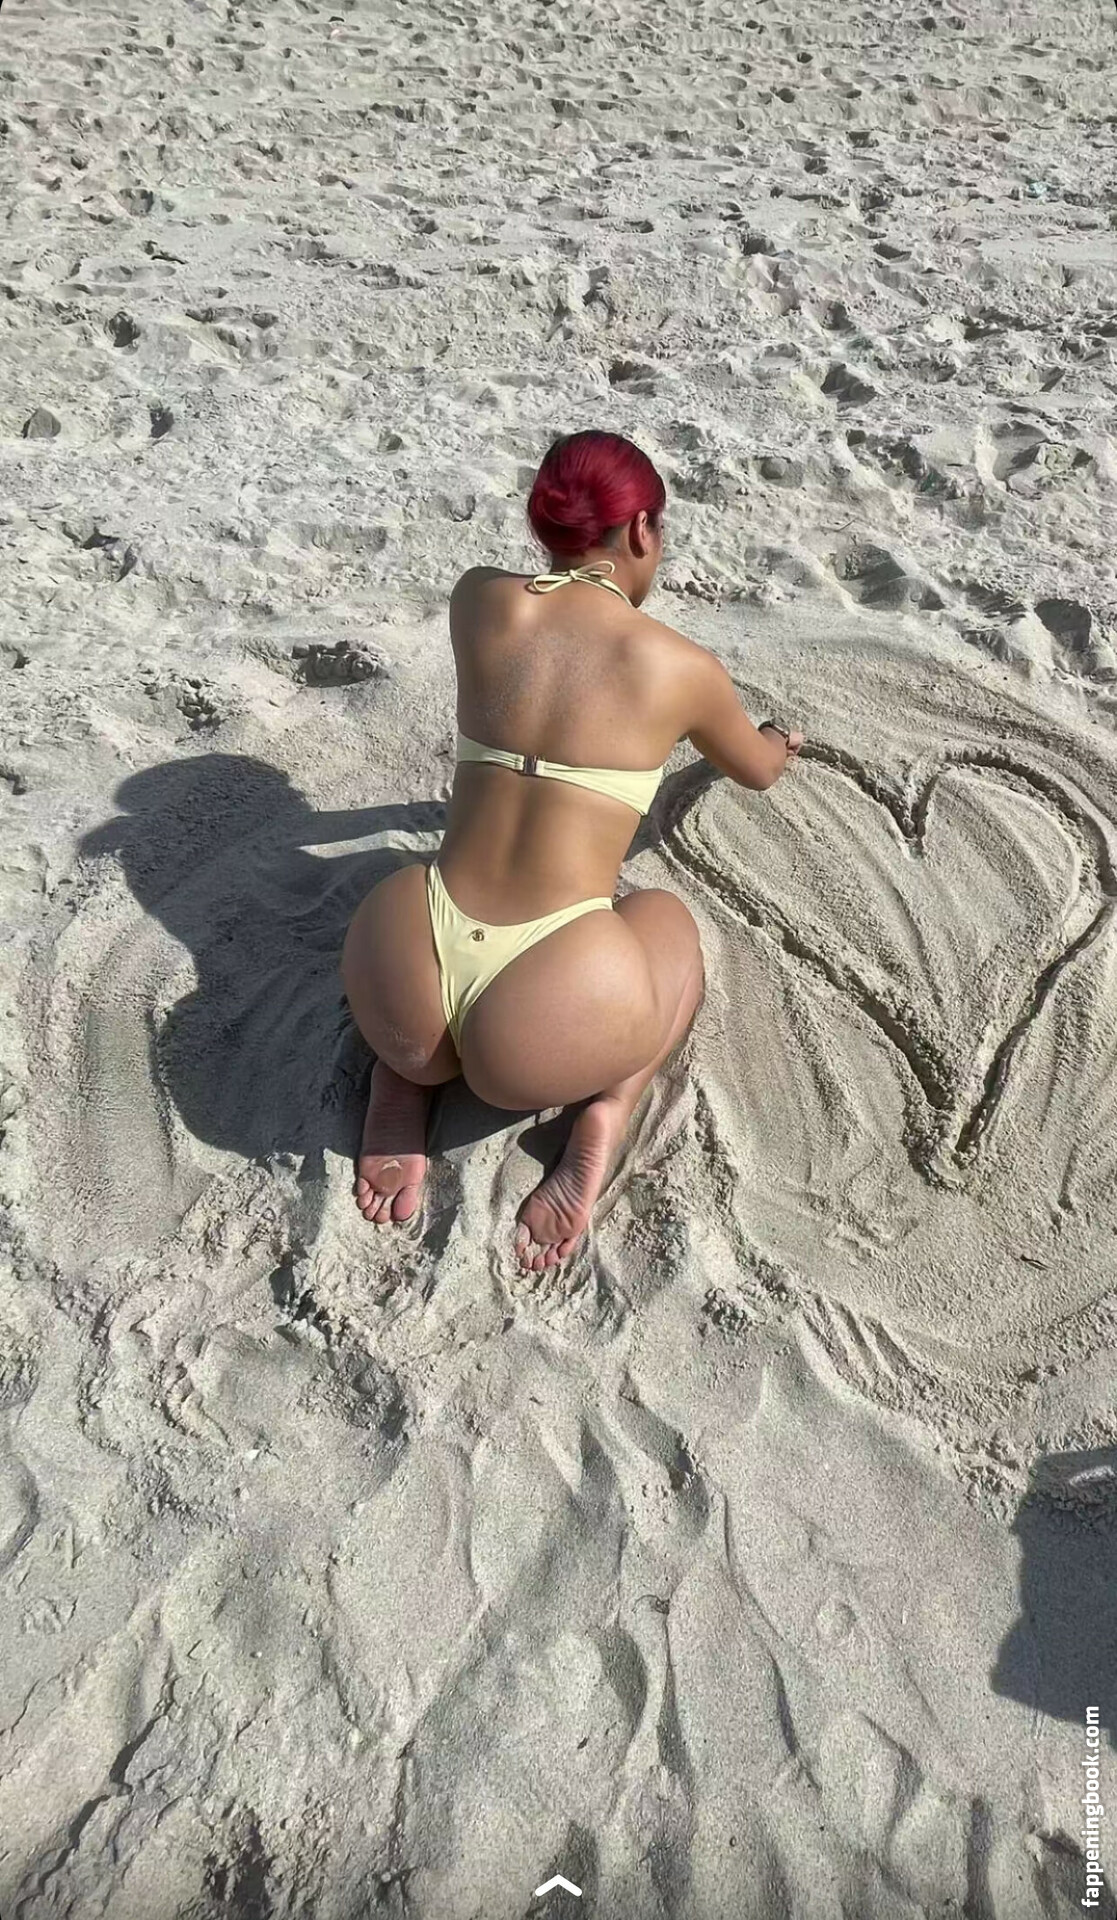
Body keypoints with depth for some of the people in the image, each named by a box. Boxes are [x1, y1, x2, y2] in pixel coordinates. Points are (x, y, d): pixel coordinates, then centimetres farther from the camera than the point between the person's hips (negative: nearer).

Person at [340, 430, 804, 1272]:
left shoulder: (479, 598, 10)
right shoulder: (685, 666, 5)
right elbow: (756, 770, 29)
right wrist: (779, 743, 55)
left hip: (395, 984, 3)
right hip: (538, 1025, -2)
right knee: (670, 921, 33)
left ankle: (401, 1081, 15)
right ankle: (607, 1112, 7)